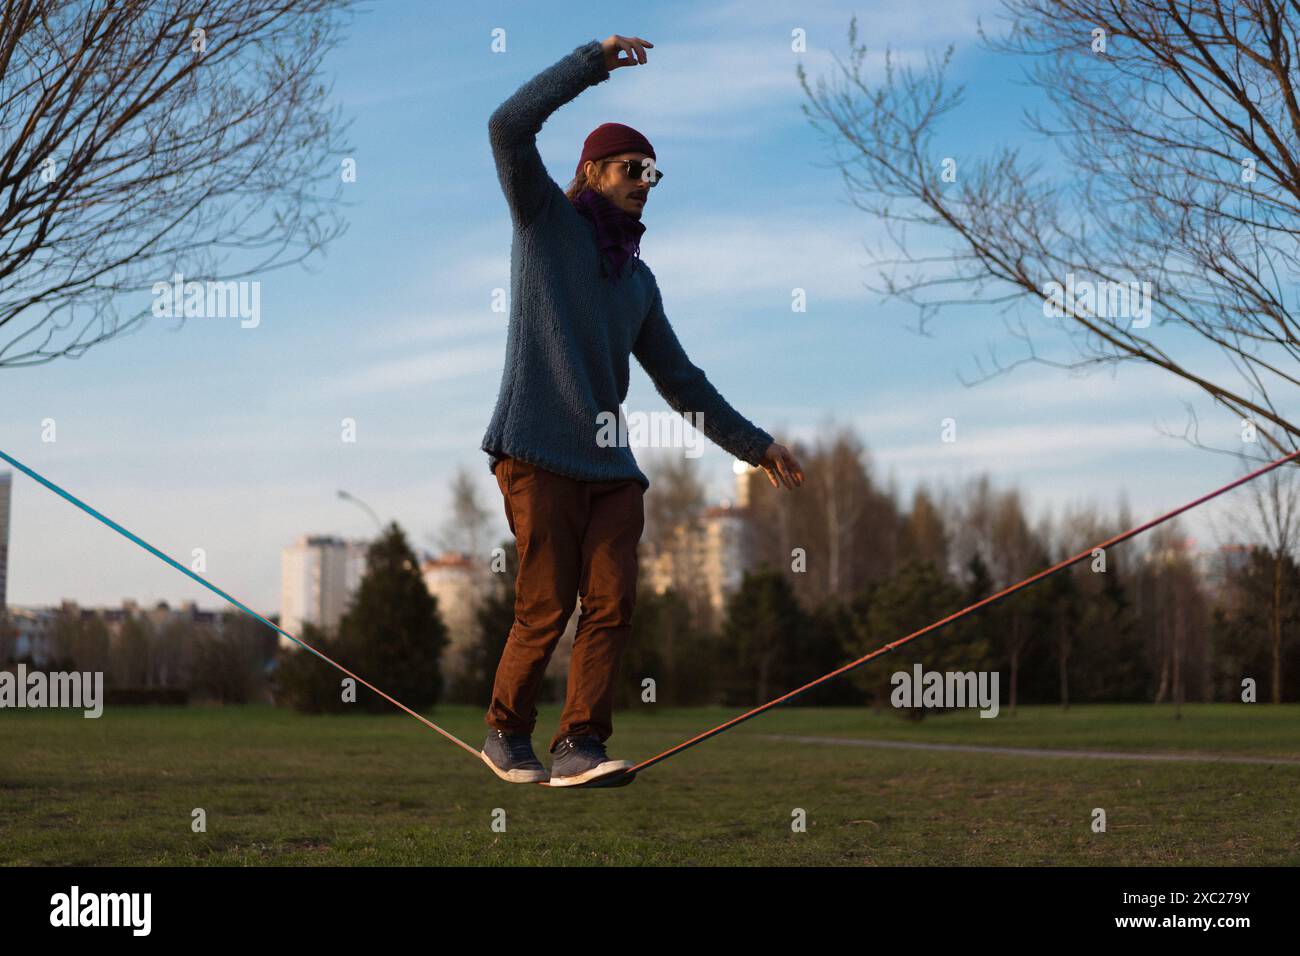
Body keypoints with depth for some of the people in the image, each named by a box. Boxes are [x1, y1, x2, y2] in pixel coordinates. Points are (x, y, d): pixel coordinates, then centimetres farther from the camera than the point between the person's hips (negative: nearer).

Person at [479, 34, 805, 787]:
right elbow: (510, 127, -11)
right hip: (540, 453, -6)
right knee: (546, 607, -6)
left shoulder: (639, 280, 22)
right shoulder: (546, 218, 7)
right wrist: (595, 62, -12)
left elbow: (681, 381, 23)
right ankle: (508, 734, 13)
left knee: (612, 604, -8)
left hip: (611, 464, 6)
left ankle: (581, 746, -6)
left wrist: (756, 445, 18)